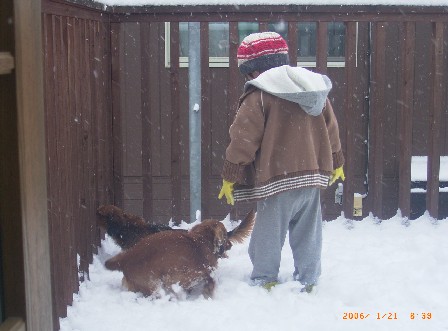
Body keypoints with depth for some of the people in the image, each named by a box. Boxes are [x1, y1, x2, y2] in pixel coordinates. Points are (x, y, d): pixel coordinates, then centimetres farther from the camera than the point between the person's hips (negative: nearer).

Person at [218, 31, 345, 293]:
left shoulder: (259, 96, -10)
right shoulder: (317, 90, 11)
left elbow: (243, 139, -12)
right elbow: (332, 129, 18)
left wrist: (230, 176, -5)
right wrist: (336, 163, 29)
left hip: (278, 180, -7)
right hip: (314, 177, 7)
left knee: (268, 236, 5)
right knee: (308, 234, 16)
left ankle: (264, 282, 11)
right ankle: (308, 282, 23)